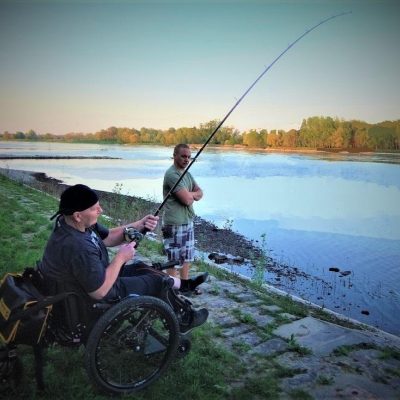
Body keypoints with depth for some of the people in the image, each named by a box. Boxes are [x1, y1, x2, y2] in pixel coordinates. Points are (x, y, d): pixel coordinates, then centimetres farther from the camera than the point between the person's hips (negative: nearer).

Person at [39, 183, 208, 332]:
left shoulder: (73, 223, -10)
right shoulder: (77, 247, -39)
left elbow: (108, 237, 3)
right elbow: (100, 292, -32)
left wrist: (139, 225, -10)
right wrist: (120, 258, -22)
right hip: (92, 300, -9)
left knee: (141, 268, 18)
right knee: (157, 282, 4)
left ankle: (185, 284, 40)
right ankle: (183, 321, 28)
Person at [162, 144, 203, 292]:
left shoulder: (186, 173, 12)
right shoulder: (172, 174, -18)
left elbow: (200, 193, 9)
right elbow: (187, 199, -23)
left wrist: (189, 195, -12)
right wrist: (193, 194, -1)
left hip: (188, 221, 9)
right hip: (175, 224, -9)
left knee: (187, 256, 19)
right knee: (175, 259, 0)